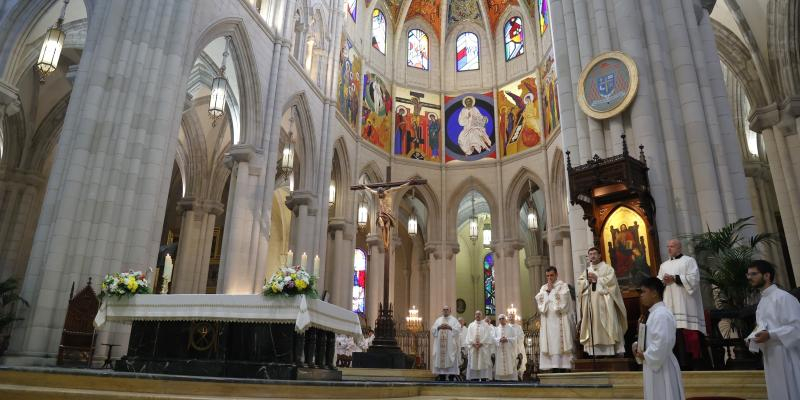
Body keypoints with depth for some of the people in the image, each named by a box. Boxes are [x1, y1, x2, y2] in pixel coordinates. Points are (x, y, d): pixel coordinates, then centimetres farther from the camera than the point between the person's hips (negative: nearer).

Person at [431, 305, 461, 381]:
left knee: (450, 360, -7)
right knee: (440, 360, 0)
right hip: (440, 345, 3)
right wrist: (439, 327, -9)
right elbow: (432, 329, 8)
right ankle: (442, 377, 6)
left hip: (451, 345, -3)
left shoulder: (454, 320, 7)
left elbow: (458, 329, -5)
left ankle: (451, 377, -3)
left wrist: (450, 327, -15)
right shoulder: (438, 320, 15)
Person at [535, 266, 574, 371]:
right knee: (550, 344, -1)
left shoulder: (563, 285, 6)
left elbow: (563, 299, -10)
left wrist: (551, 290, -3)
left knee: (560, 343, -10)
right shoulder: (543, 288, 19)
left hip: (559, 320, -4)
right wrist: (547, 291, -2)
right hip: (547, 321, 4)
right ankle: (554, 367, 0)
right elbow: (539, 300, 6)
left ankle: (564, 365, -10)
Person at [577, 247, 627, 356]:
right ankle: (596, 352, -2)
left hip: (604, 301, -4)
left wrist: (597, 279, -8)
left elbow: (611, 280, -8)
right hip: (591, 304, 4)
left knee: (608, 326, -7)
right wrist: (588, 280, -7)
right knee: (593, 326, -1)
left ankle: (614, 351, -5)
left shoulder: (607, 268, 7)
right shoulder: (587, 270, 20)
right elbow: (580, 282, 11)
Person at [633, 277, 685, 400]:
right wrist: (638, 345, 3)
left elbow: (662, 344, -28)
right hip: (654, 366, 10)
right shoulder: (655, 313, 13)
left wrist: (645, 356, -16)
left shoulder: (661, 314, -20)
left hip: (661, 367, -10)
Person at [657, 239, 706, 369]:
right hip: (670, 305, 5)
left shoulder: (689, 261, 6)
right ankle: (679, 362, 2)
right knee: (673, 335, -2)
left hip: (685, 305, -4)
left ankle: (689, 363, -4)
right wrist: (664, 281, -8)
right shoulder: (664, 265, 21)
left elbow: (694, 278, -9)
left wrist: (675, 278, -13)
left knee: (688, 336, -8)